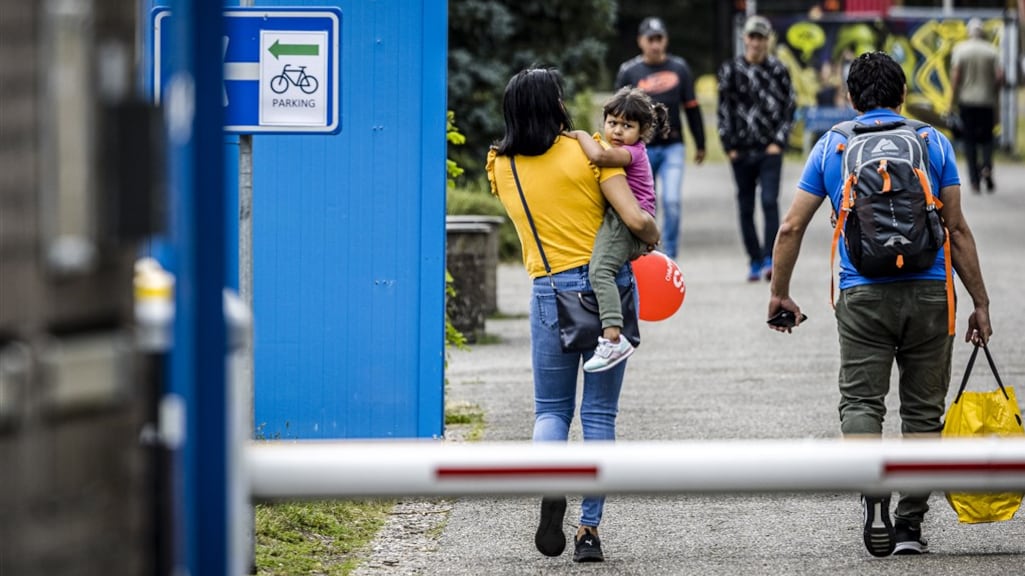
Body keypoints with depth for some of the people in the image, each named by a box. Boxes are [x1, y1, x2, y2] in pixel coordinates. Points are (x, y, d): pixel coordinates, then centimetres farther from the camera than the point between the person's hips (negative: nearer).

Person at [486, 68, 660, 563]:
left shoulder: (501, 168, 3)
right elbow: (636, 220, -13)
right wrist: (654, 239, 7)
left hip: (551, 294, 1)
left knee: (551, 408, 13)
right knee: (599, 414, 7)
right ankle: (589, 530, 3)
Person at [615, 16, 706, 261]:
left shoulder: (679, 68, 5)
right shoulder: (628, 71, 0)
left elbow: (692, 108, 11)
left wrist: (700, 145, 14)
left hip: (672, 146, 0)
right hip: (641, 147, 0)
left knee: (672, 202, -11)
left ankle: (669, 257, -3)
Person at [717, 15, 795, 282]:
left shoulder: (778, 70, 3)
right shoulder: (730, 70, 4)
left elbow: (788, 108, 5)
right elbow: (724, 110, 5)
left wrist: (779, 141, -5)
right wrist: (729, 146, -1)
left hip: (770, 150, -2)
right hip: (741, 151, 2)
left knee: (770, 202, -13)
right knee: (745, 207, 6)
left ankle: (769, 259, -14)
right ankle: (755, 262, 13)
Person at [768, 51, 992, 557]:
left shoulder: (831, 147, 9)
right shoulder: (933, 142, 7)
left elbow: (792, 227, 8)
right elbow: (957, 229, 5)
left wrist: (779, 294, 19)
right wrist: (980, 304, 9)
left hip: (863, 295, 0)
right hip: (929, 291, 0)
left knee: (860, 401, 1)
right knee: (923, 410, 8)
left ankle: (873, 493, -25)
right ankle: (910, 525, 8)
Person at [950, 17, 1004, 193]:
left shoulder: (959, 50, -4)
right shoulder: (991, 50, -2)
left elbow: (955, 75, -9)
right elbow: (999, 76, -7)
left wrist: (953, 99, -2)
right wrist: (994, 91, 12)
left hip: (966, 100, 0)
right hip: (987, 100, 0)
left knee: (969, 139, 6)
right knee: (986, 137, 12)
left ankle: (974, 180, 2)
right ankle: (987, 167, -15)